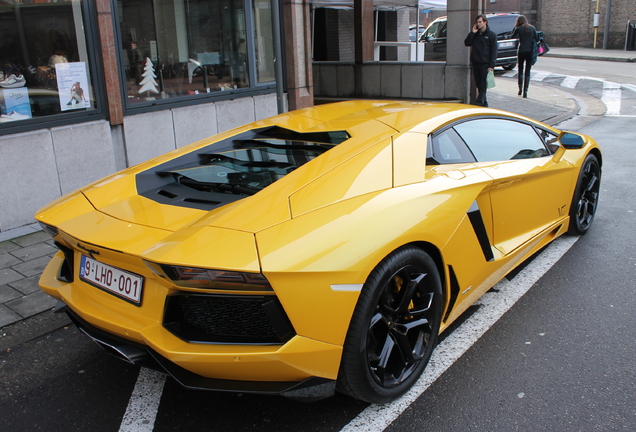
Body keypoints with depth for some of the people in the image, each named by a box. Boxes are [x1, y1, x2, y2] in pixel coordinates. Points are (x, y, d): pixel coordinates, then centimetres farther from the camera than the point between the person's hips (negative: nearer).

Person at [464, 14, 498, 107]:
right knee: (479, 85, 8)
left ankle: (479, 103, -16)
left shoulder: (491, 34, 0)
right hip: (475, 63, 6)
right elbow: (467, 43, 7)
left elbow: (494, 51, -5)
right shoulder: (475, 34, 16)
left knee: (483, 86, -9)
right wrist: (473, 32, -1)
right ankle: (484, 103, 16)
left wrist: (491, 66, -13)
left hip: (485, 64, -6)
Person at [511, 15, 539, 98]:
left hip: (521, 51, -2)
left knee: (520, 70, 14)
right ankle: (525, 91, 1)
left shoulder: (518, 29, -4)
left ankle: (520, 89, 14)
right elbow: (537, 39, 6)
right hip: (530, 51, 2)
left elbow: (512, 37, 9)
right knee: (528, 71, 4)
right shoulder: (532, 28, 3)